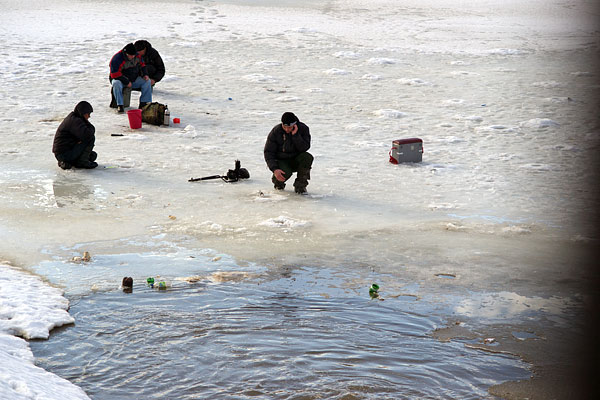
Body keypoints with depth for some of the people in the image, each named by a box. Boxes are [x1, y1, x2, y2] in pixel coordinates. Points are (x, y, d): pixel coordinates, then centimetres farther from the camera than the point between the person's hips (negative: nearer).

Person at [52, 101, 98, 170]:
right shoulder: (75, 121, -18)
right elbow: (87, 134, -30)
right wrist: (91, 128, -7)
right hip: (65, 154, -11)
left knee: (93, 155, 20)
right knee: (91, 138, -15)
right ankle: (82, 161, -8)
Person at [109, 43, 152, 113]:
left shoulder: (137, 56, -2)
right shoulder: (117, 59, -22)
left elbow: (142, 65, 13)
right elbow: (115, 75, -24)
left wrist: (145, 75, -6)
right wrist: (127, 82, -24)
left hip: (134, 80, 5)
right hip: (121, 80, -5)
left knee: (147, 81, -13)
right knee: (116, 83, -39)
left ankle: (144, 103, -12)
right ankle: (120, 105, -34)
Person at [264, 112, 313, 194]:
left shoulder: (303, 129, -11)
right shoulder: (276, 131, -14)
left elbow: (304, 148, -21)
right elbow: (268, 152, -13)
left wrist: (295, 135, -32)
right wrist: (274, 169, -26)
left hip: (296, 160, 2)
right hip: (281, 161, -2)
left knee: (308, 157, -30)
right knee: (285, 174, -34)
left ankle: (300, 186, -11)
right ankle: (278, 182, 7)